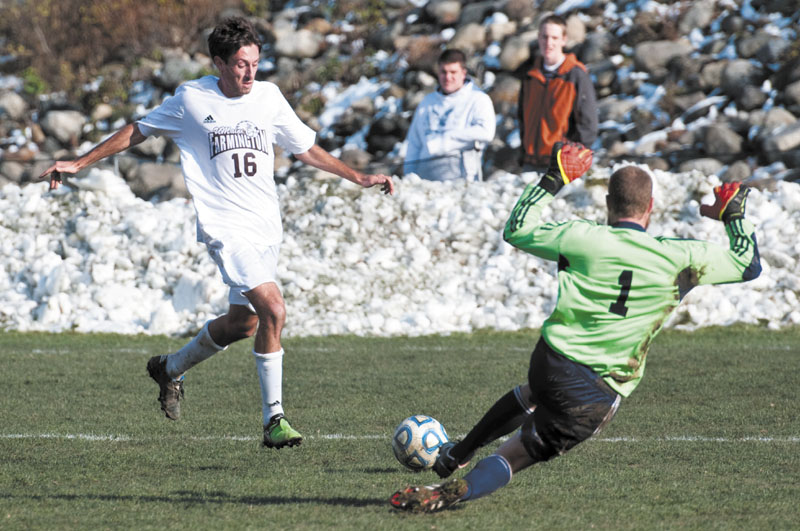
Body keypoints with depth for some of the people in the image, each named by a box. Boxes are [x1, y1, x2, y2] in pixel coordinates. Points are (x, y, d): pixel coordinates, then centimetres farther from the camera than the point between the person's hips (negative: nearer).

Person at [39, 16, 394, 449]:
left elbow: (306, 149, 17)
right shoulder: (191, 99, -4)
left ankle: (170, 369, 37)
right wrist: (80, 163, 7)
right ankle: (274, 419, -12)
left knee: (244, 321, 11)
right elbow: (137, 132, 9)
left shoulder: (269, 97, 6)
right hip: (225, 225, -6)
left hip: (266, 226, 6)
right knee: (273, 310, -20)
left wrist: (360, 178, 11)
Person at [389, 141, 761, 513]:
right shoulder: (678, 259, -5)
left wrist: (552, 181, 21)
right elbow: (747, 265, 8)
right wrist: (734, 215, 24)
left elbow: (516, 230, 13)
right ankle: (450, 493, -15)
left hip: (550, 360, 2)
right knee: (517, 455, 5)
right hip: (600, 395, -2)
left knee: (530, 396, 38)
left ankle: (457, 454, 47)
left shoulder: (582, 239, -3)